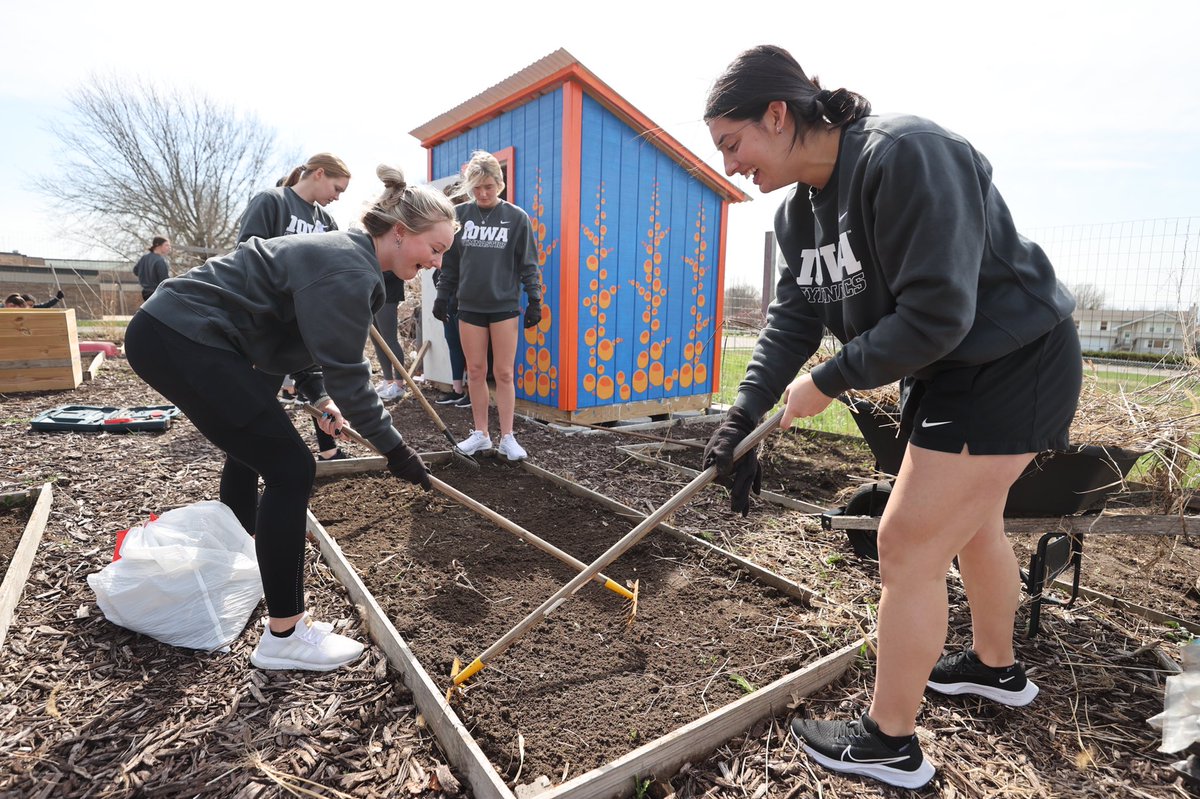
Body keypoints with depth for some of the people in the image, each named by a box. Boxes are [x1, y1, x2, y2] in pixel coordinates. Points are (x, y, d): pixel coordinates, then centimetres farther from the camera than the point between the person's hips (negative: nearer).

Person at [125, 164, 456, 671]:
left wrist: (320, 398, 11)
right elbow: (347, 375, -21)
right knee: (290, 470, -11)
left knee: (252, 452, 26)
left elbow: (301, 334, 20)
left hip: (169, 332, 11)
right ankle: (284, 635, -2)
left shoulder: (345, 255, 11)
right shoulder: (348, 272, -20)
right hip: (183, 342, -11)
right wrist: (394, 448, -14)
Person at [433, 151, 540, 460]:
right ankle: (480, 434, 17)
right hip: (470, 306, 3)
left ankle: (507, 438, 8)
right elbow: (450, 261, 10)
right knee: (475, 372, 6)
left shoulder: (517, 217, 0)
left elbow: (528, 263, 1)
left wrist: (534, 299, -3)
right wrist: (442, 296, 8)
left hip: (505, 306, -2)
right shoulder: (460, 215, 5)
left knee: (504, 373, 0)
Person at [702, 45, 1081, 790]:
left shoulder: (905, 157, -27)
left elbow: (934, 317, -31)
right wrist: (742, 419, -14)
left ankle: (890, 743, 13)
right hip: (953, 369, 9)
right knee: (971, 520, 23)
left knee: (910, 542, -7)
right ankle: (997, 667, 49)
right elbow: (792, 318, -3)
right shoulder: (800, 210, 1)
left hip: (1013, 363, -9)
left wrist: (828, 382, -20)